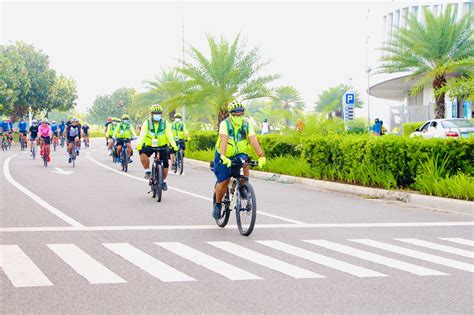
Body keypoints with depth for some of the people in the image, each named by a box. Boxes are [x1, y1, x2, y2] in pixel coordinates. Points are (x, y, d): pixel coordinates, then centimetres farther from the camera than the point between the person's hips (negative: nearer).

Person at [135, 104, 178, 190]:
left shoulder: (165, 123, -7)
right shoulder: (147, 123, -9)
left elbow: (169, 135, -18)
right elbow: (142, 134, -21)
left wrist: (174, 145, -34)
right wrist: (139, 144, -39)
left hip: (162, 146, 1)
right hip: (149, 146, -1)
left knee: (165, 164, -6)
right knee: (142, 153, -31)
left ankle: (164, 181, 18)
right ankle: (147, 171, -11)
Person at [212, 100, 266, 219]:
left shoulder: (247, 124, -11)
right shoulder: (225, 124, -20)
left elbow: (253, 140, -23)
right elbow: (224, 140, -35)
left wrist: (261, 156, -36)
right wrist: (223, 156, -51)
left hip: (239, 154, 2)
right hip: (224, 156, -2)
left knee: (244, 166, -30)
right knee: (224, 182, -7)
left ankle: (244, 193, -15)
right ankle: (218, 204, 19)